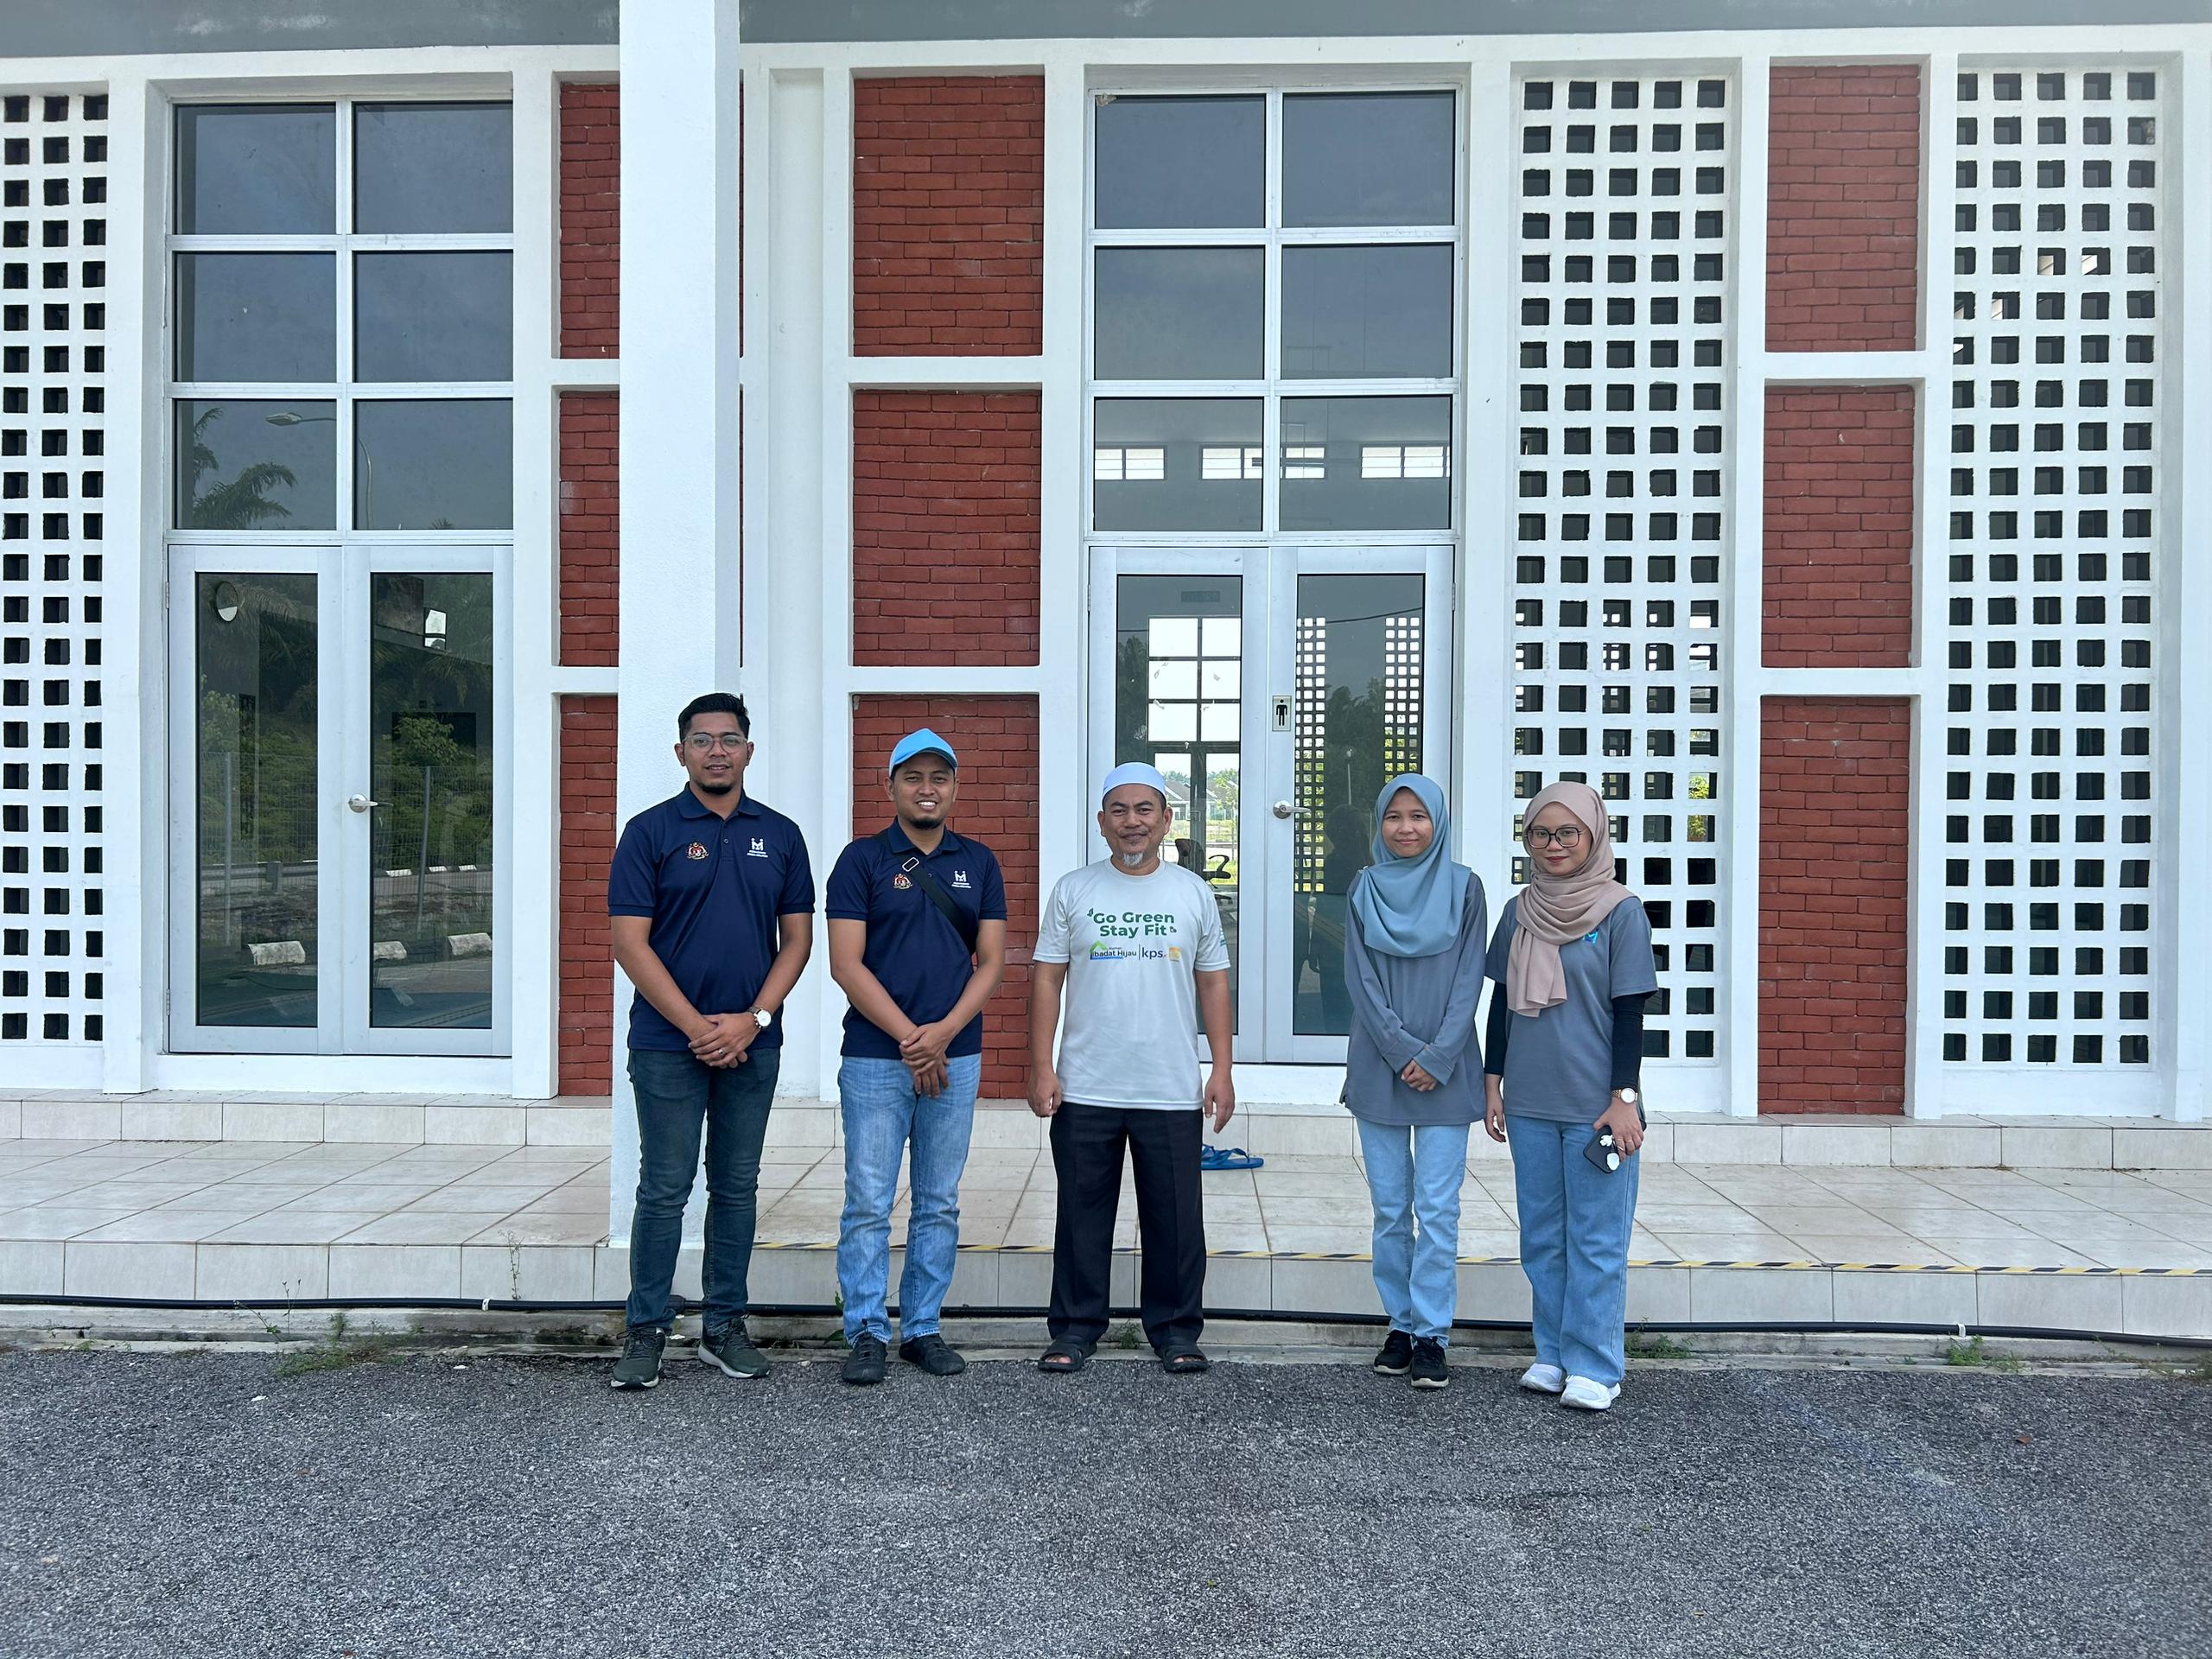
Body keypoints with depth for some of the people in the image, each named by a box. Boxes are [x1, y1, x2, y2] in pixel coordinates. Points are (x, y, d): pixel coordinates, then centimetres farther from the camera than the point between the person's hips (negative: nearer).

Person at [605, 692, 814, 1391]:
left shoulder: (780, 834, 7)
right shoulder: (650, 831, -2)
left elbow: (797, 937, 6)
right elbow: (630, 942, -7)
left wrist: (753, 1019, -7)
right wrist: (697, 1025, -12)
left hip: (752, 1042, 3)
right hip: (669, 1042, -3)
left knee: (737, 1188, 11)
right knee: (664, 1189, 2)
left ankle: (725, 1325, 22)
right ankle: (646, 1330, 15)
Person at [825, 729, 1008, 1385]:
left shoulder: (979, 863, 9)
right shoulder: (862, 859, 0)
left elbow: (991, 962, 5)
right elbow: (846, 965, -6)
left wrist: (943, 1032, -10)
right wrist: (909, 1038, -12)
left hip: (955, 1058, 3)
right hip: (875, 1058, -3)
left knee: (940, 1205, 9)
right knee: (868, 1204, 0)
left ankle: (922, 1329, 21)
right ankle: (867, 1333, 11)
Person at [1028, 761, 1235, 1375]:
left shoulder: (1193, 893, 6)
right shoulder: (1073, 891, 3)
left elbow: (1213, 982, 8)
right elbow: (1046, 979, 3)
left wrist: (1222, 1069, 2)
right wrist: (1041, 1067, -4)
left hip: (1172, 1093, 1)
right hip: (1085, 1091, 0)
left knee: (1175, 1219, 8)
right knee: (1082, 1216, 9)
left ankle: (1175, 1329, 24)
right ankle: (1075, 1328, 23)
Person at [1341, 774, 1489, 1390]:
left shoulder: (1464, 888, 1)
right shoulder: (1365, 889, 5)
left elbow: (1469, 981, -2)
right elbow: (1361, 981, 0)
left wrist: (1439, 1058, -11)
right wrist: (1404, 1052, -10)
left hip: (1446, 1073, -1)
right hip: (1378, 1070, 2)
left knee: (1437, 1208, -2)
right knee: (1390, 1210, 7)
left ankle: (1431, 1335, 7)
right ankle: (1401, 1325, 18)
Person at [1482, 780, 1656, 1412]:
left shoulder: (1621, 912, -5)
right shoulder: (1518, 912, 7)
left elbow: (1629, 1013, -5)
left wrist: (1624, 1099, -10)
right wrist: (1493, 1085, 10)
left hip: (1596, 1105, -4)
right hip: (1530, 1104, 5)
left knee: (1596, 1239, 1)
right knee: (1542, 1236, 11)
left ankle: (1594, 1367, 10)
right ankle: (1552, 1355, 22)